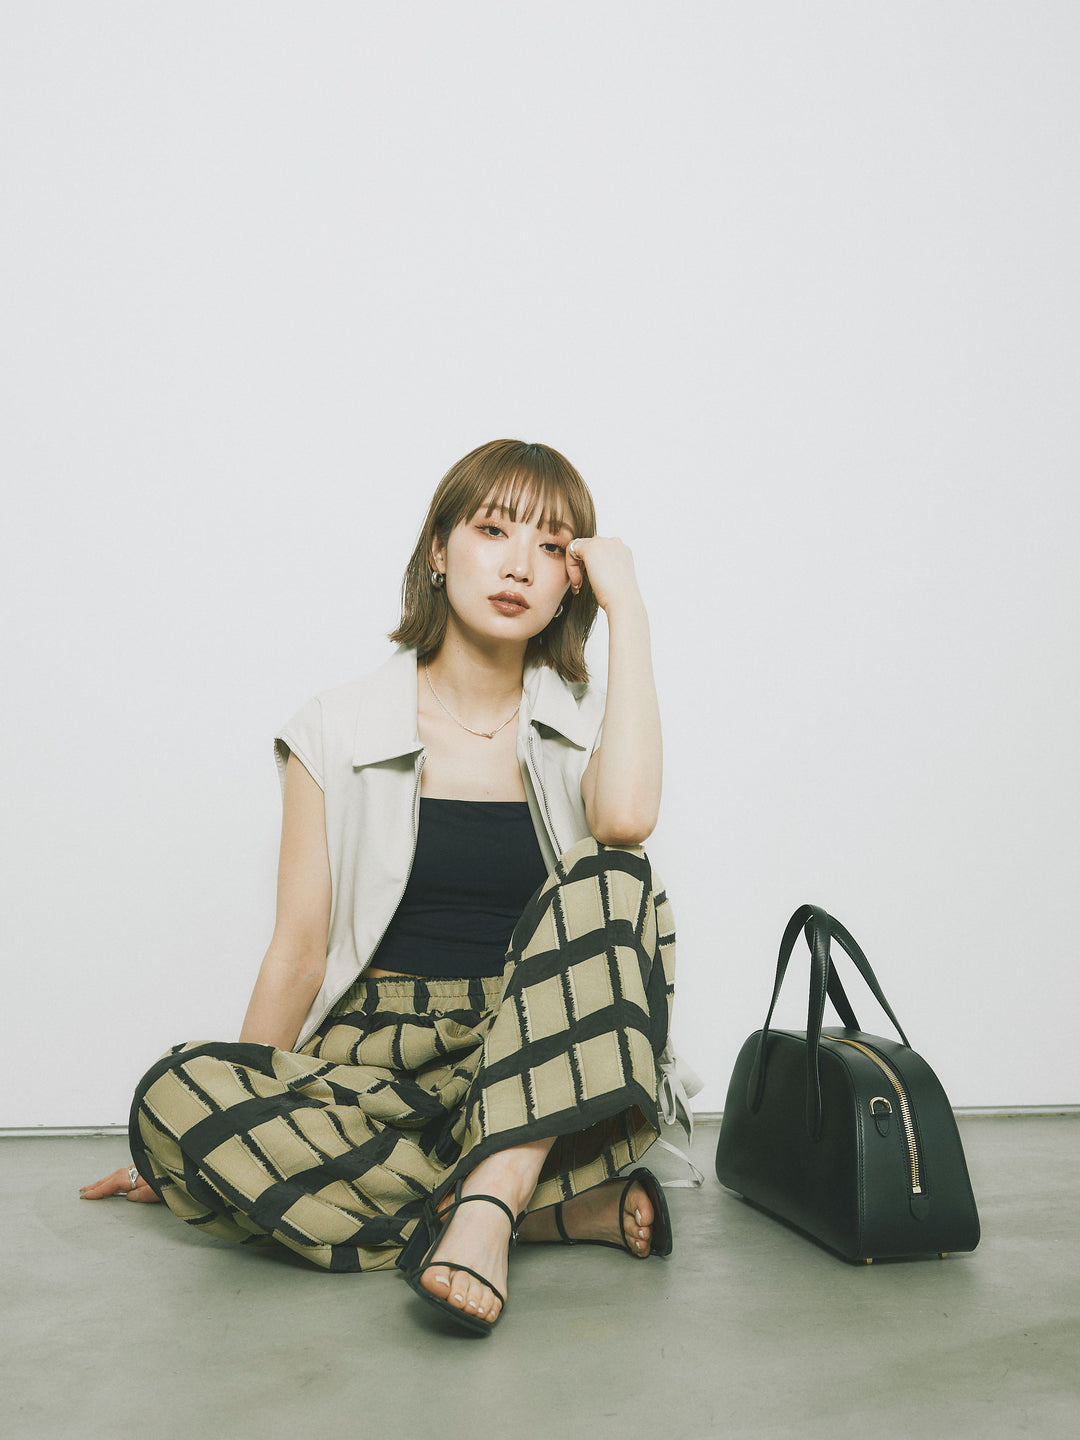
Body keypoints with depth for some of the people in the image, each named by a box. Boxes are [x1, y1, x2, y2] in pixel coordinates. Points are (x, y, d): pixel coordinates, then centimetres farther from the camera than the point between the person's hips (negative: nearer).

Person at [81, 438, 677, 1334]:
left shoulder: (585, 726, 6)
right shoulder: (337, 733, 5)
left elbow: (626, 817, -20)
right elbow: (299, 949, 4)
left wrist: (628, 608, -11)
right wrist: (242, 1116, -4)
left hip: (542, 1066, 0)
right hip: (375, 1057, 1)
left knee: (611, 883, -27)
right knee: (174, 1093, -28)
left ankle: (488, 1202, -32)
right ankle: (566, 1209, -24)